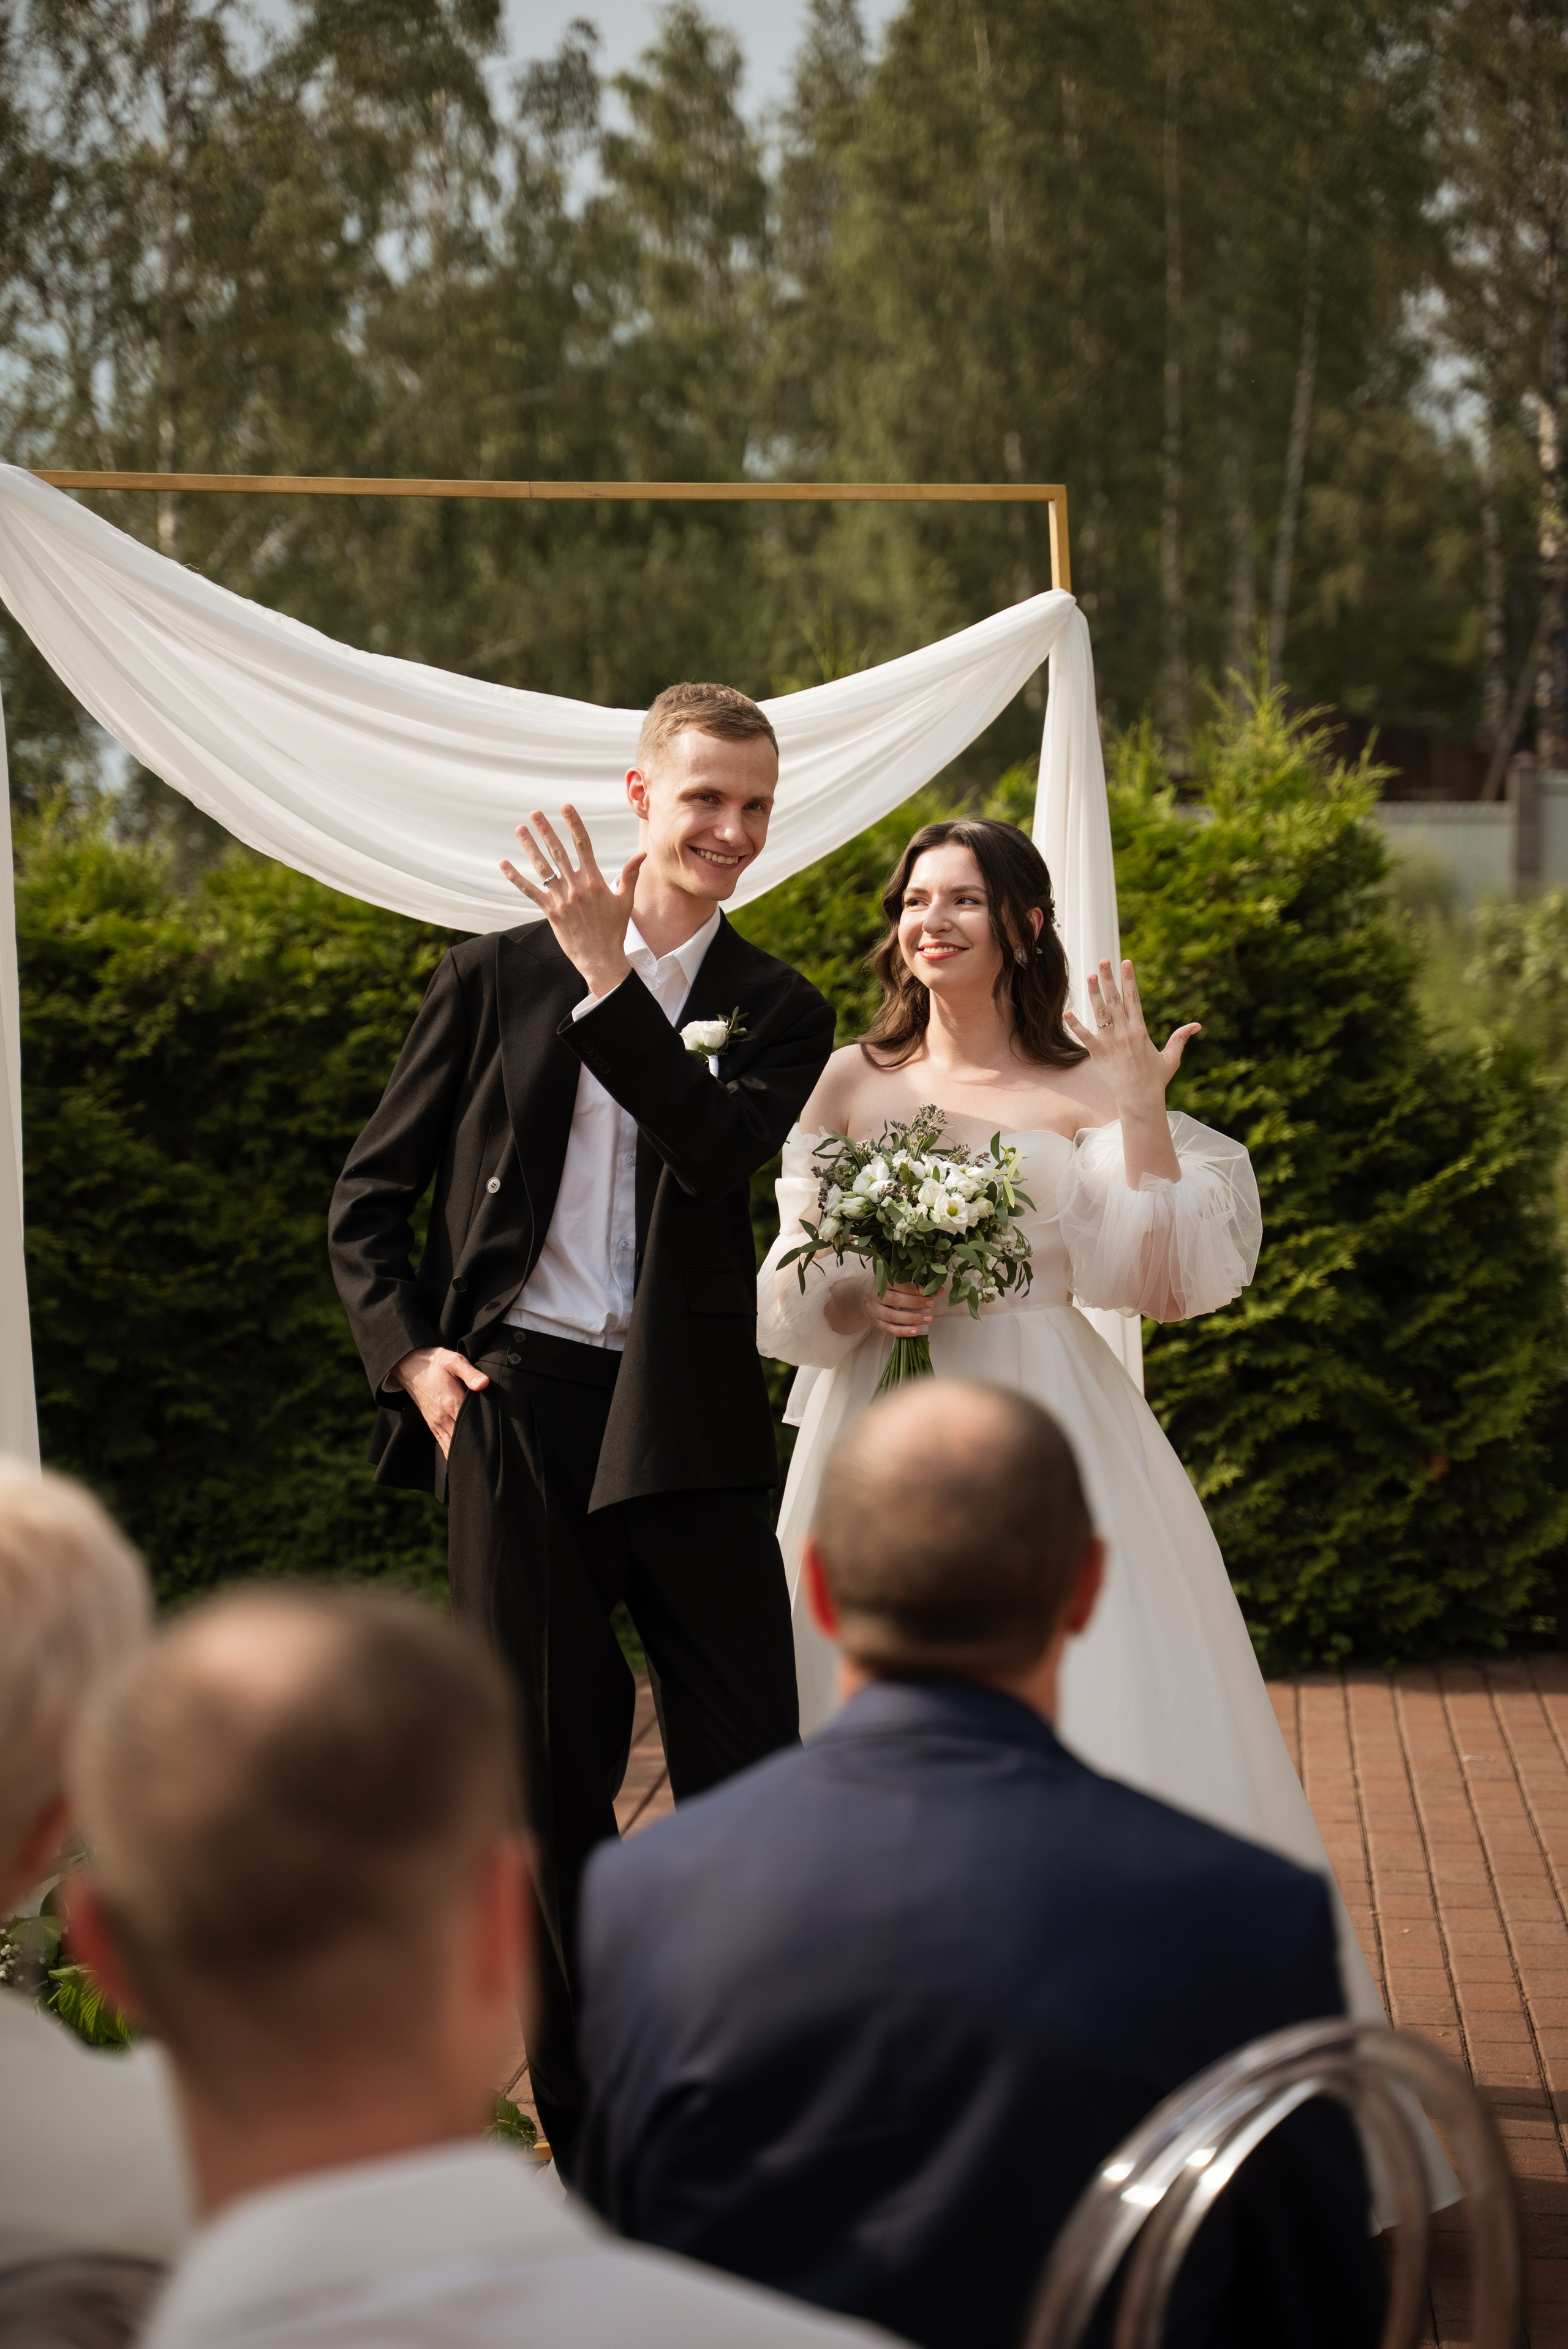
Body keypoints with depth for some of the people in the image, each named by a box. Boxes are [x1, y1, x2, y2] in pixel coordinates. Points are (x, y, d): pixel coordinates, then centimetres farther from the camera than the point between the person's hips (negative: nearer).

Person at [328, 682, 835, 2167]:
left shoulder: (779, 1012, 8)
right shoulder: (495, 977, 6)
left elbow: (722, 1151, -14)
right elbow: (369, 1197, 10)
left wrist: (613, 976, -19)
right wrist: (409, 1353, -4)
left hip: (688, 1420, 0)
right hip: (509, 1404, 0)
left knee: (750, 1765, 0)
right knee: (549, 1773, 6)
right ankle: (591, 2135, 18)